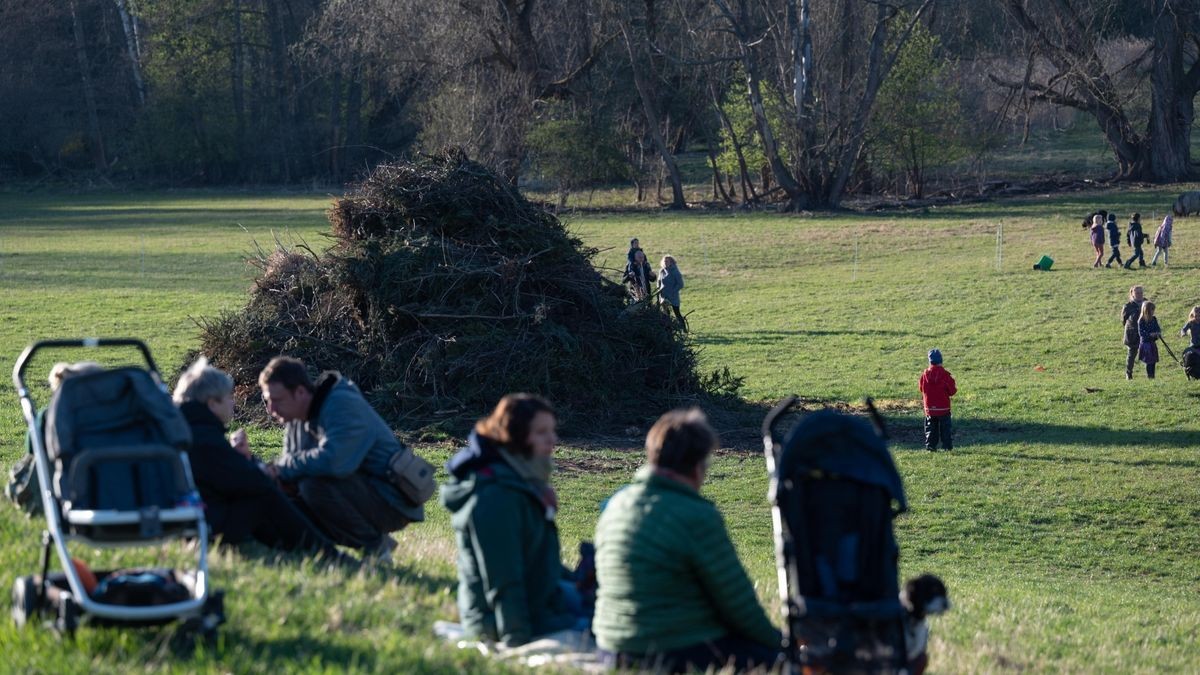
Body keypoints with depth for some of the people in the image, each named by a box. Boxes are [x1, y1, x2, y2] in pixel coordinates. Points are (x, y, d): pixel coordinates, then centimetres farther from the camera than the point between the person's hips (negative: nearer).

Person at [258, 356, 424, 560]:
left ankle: (375, 545, -10)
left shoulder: (342, 405, -20)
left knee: (315, 486, -29)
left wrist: (282, 469, -22)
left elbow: (331, 461, -34)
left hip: (392, 503, -9)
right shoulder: (296, 417, 8)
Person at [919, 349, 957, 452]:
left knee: (931, 428, 11)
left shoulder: (925, 374, -6)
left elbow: (922, 389, 5)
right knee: (945, 428, 7)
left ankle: (930, 446, 7)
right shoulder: (945, 374, -13)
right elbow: (952, 391, -7)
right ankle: (947, 446, 6)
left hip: (929, 408, 2)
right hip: (943, 408, -2)